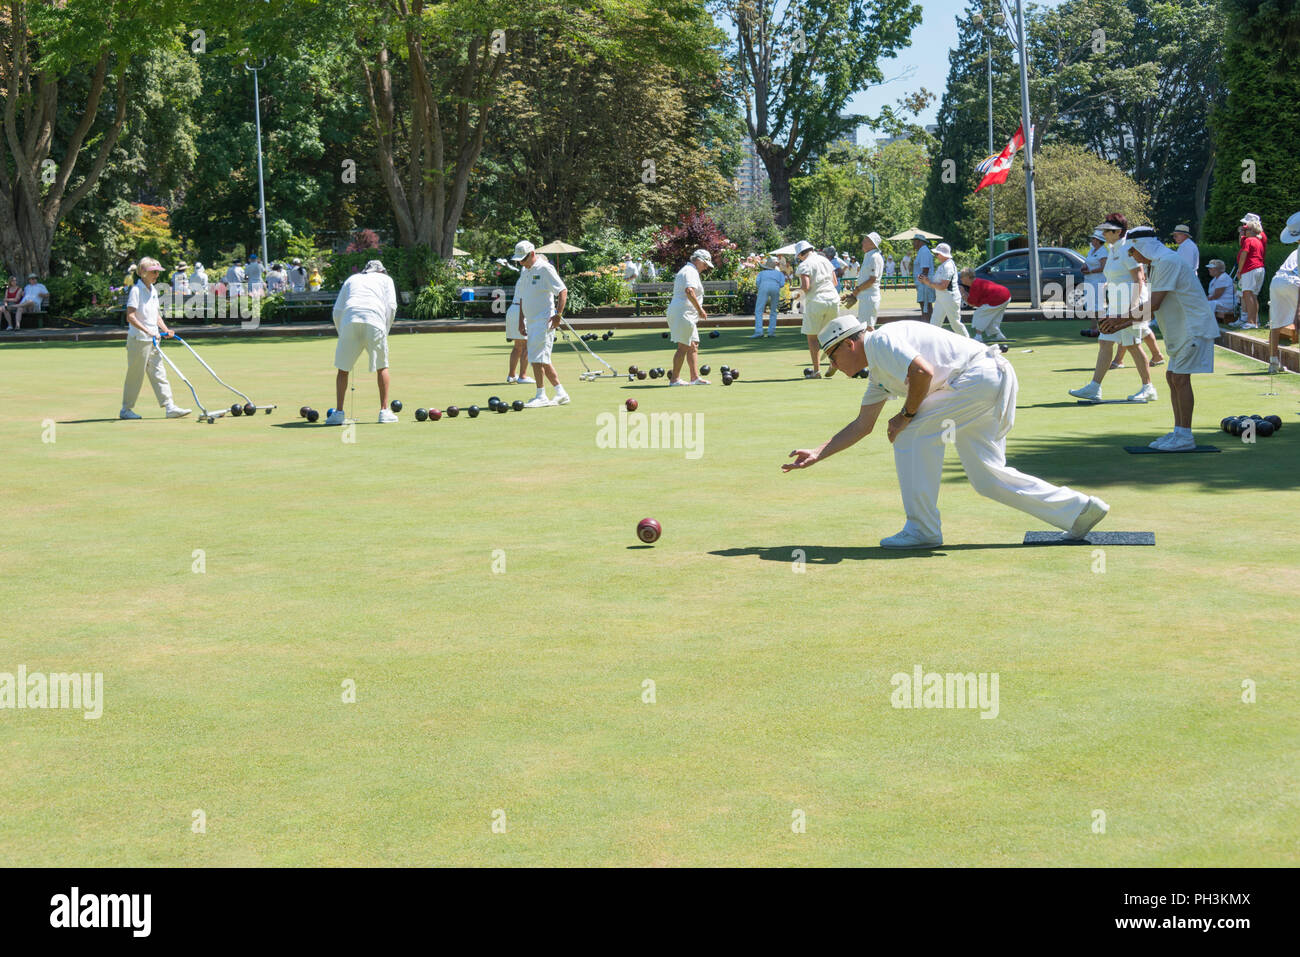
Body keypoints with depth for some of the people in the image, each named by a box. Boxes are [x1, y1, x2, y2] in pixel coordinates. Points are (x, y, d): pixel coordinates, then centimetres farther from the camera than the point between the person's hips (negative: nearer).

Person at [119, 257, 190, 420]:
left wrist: (165, 330, 7)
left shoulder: (153, 291, 13)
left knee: (158, 373, 4)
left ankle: (170, 407, 0)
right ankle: (126, 410, 11)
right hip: (138, 339, -8)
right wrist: (147, 331, -25)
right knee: (135, 375, 0)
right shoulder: (136, 290, -12)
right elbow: (130, 317, -19)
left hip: (152, 339, 8)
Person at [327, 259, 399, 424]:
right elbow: (391, 306, 11)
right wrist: (385, 332, 16)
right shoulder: (385, 279, 27)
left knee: (343, 368, 7)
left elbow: (337, 310, 23)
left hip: (350, 319, 1)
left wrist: (342, 334, 28)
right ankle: (384, 411, 10)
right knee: (382, 366, 12)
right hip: (375, 319, -1)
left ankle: (338, 412, 3)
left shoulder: (352, 279, 32)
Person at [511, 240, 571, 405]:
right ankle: (561, 394, 14)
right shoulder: (524, 271, 15)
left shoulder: (545, 269, -11)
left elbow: (563, 291, -14)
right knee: (543, 360, 9)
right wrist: (521, 320, 18)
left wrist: (558, 315, -19)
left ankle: (541, 396, -8)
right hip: (531, 322, 9)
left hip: (544, 321, -9)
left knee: (537, 358, -12)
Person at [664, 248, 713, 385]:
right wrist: (700, 309, -22)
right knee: (683, 346, -9)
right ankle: (674, 379, -8)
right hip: (683, 313, -11)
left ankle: (695, 377, 11)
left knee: (693, 346, 11)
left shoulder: (685, 270, 23)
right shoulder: (691, 272, -10)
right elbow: (689, 291, -26)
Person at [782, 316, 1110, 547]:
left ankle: (923, 529, -5)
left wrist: (906, 415, -8)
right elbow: (862, 425, 28)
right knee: (986, 476, 9)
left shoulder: (881, 341, -8)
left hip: (982, 374, -10)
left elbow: (923, 372, -23)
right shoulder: (877, 373, 23)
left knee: (912, 433, -9)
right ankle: (1079, 509, 13)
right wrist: (817, 454, 24)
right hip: (995, 385, 10)